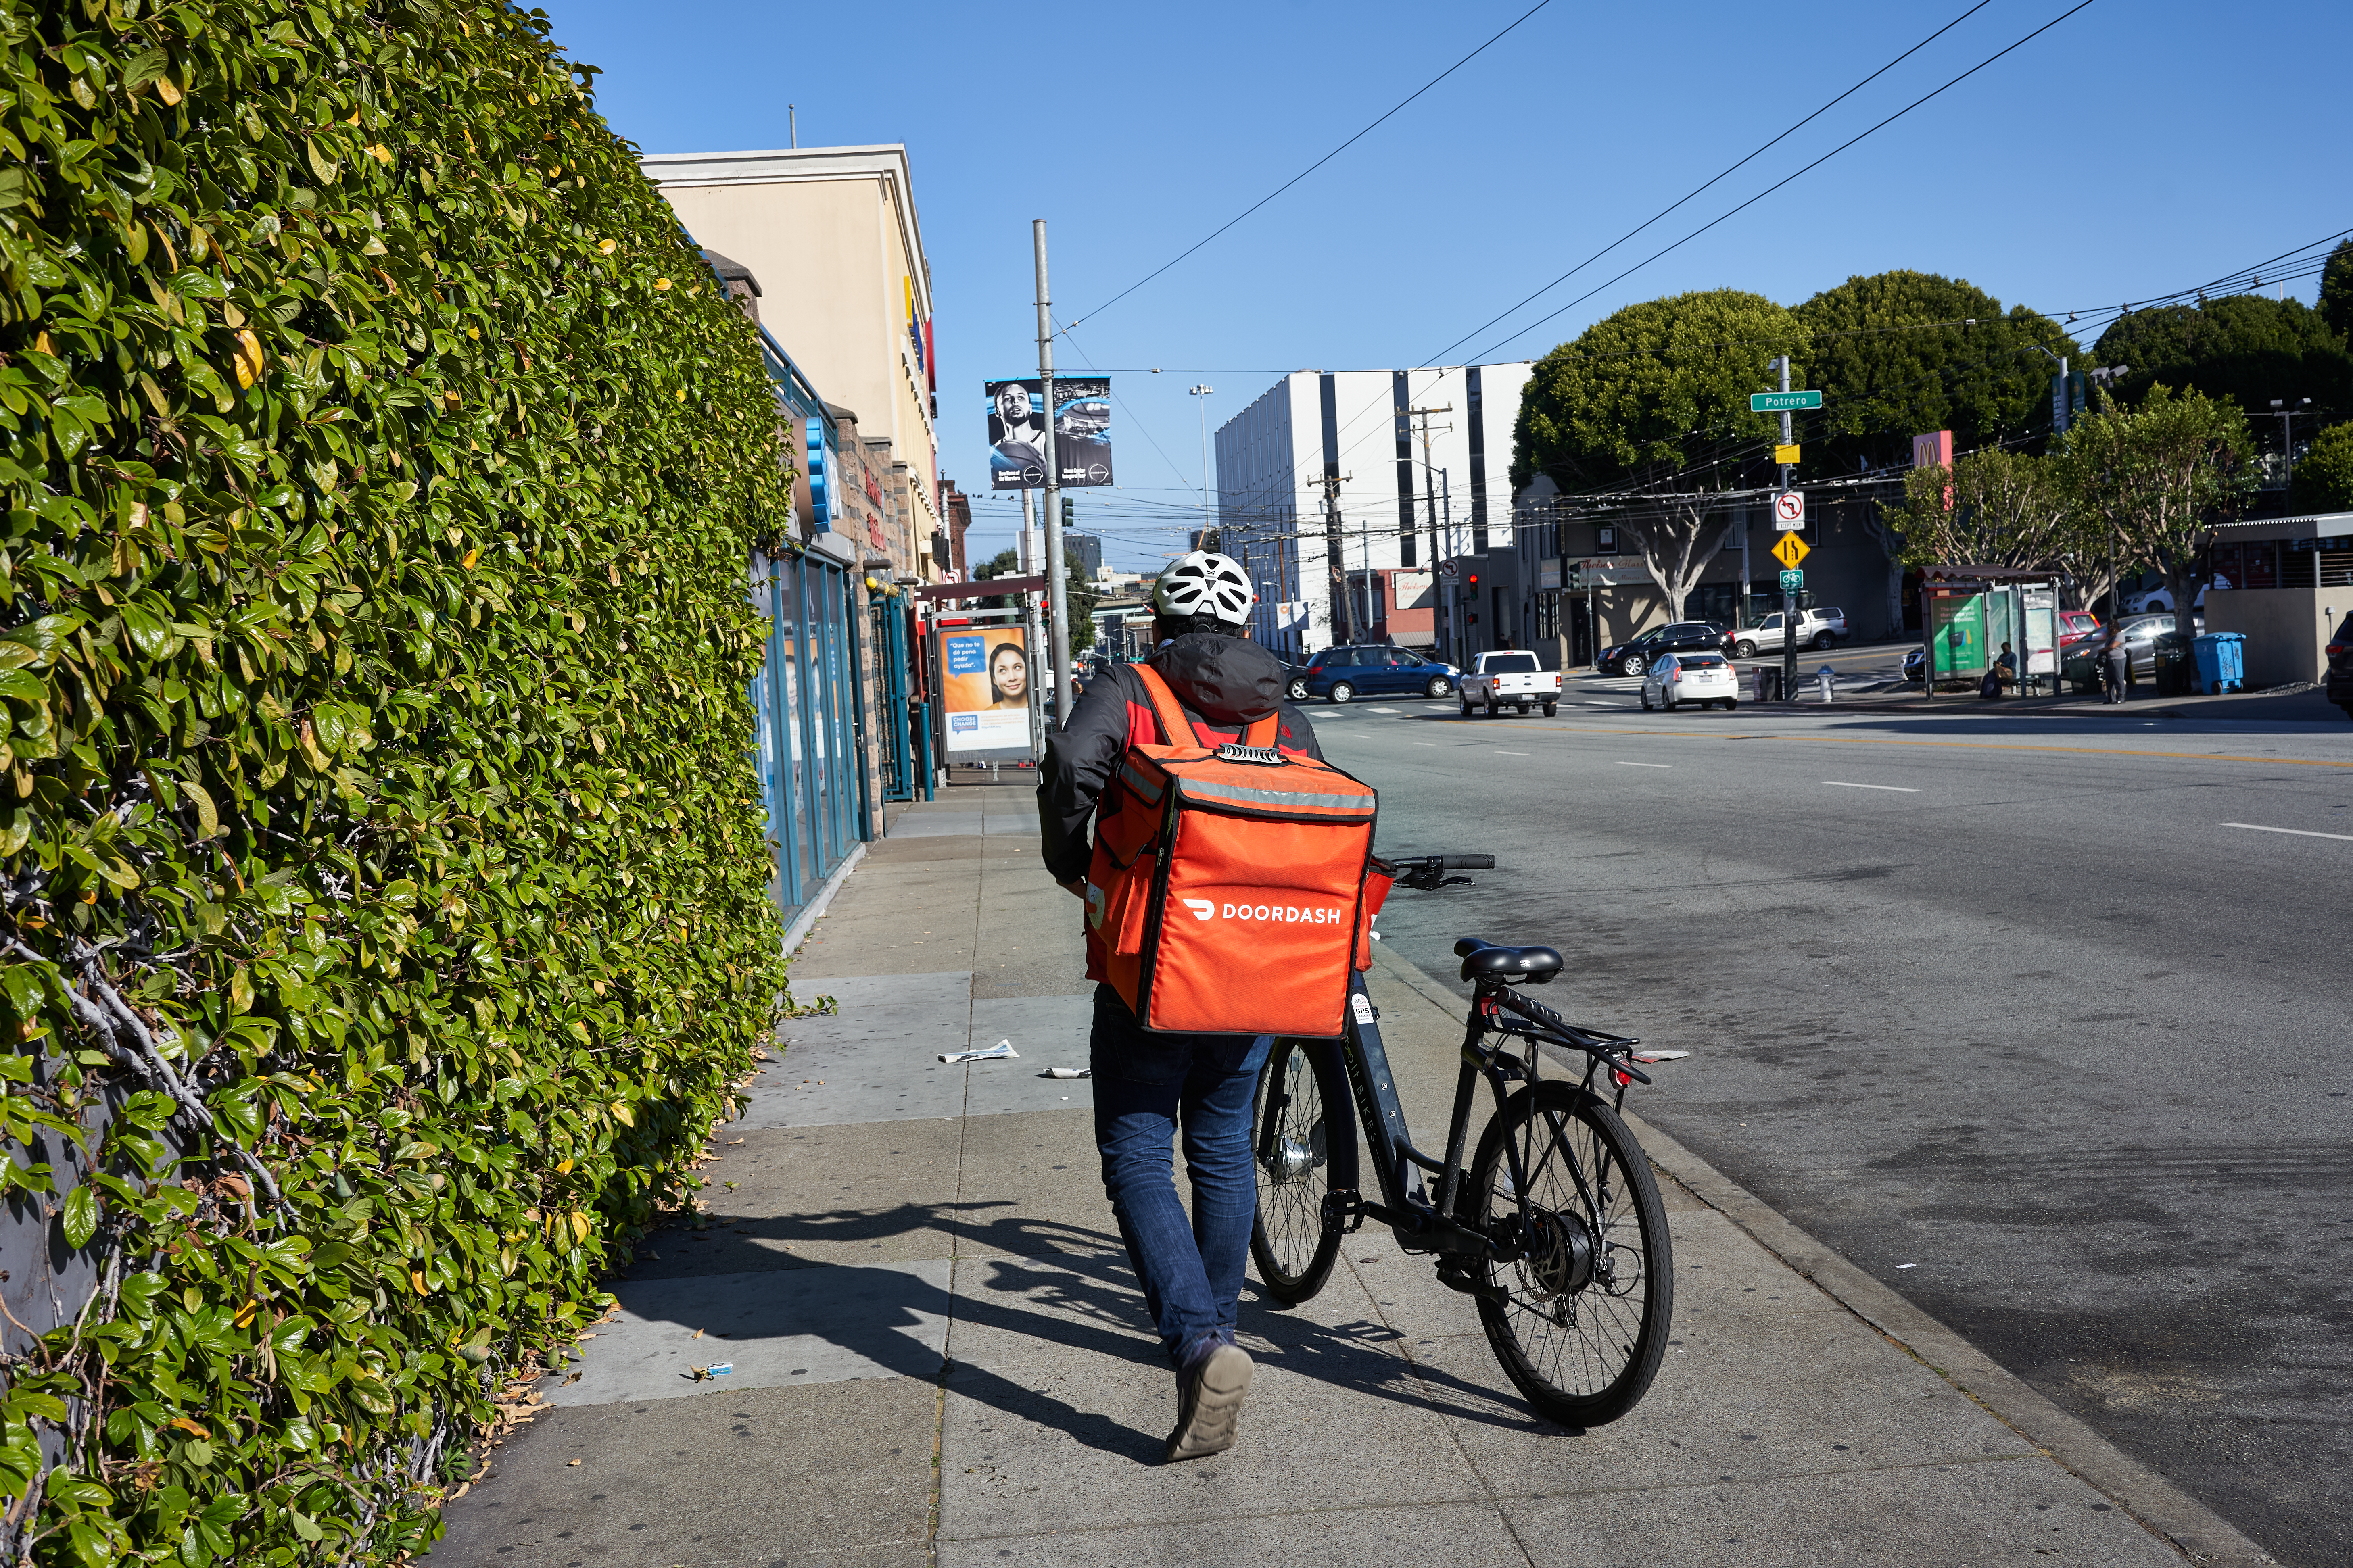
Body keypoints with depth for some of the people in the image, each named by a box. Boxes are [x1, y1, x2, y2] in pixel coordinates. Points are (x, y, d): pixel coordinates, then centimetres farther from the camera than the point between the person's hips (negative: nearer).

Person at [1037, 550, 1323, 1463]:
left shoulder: (1129, 693, -1)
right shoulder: (1287, 722, 11)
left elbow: (1071, 764, -20)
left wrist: (1067, 861, -4)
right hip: (1258, 974, 5)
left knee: (1137, 1158, 1)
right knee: (1224, 1150, 18)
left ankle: (1199, 1343, -16)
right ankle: (1213, 1330, 31)